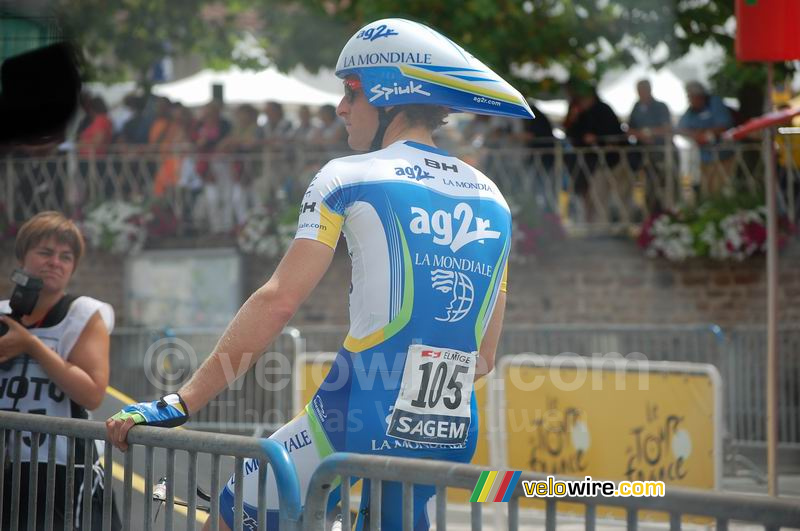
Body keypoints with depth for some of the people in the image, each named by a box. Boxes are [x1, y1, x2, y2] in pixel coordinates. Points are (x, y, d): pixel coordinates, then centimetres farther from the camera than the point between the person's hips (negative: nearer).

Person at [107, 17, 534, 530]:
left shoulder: (348, 179, -1)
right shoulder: (492, 200, 15)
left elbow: (278, 300, -8)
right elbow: (484, 355, 16)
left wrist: (180, 403, -7)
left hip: (360, 422, -6)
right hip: (454, 439, 6)